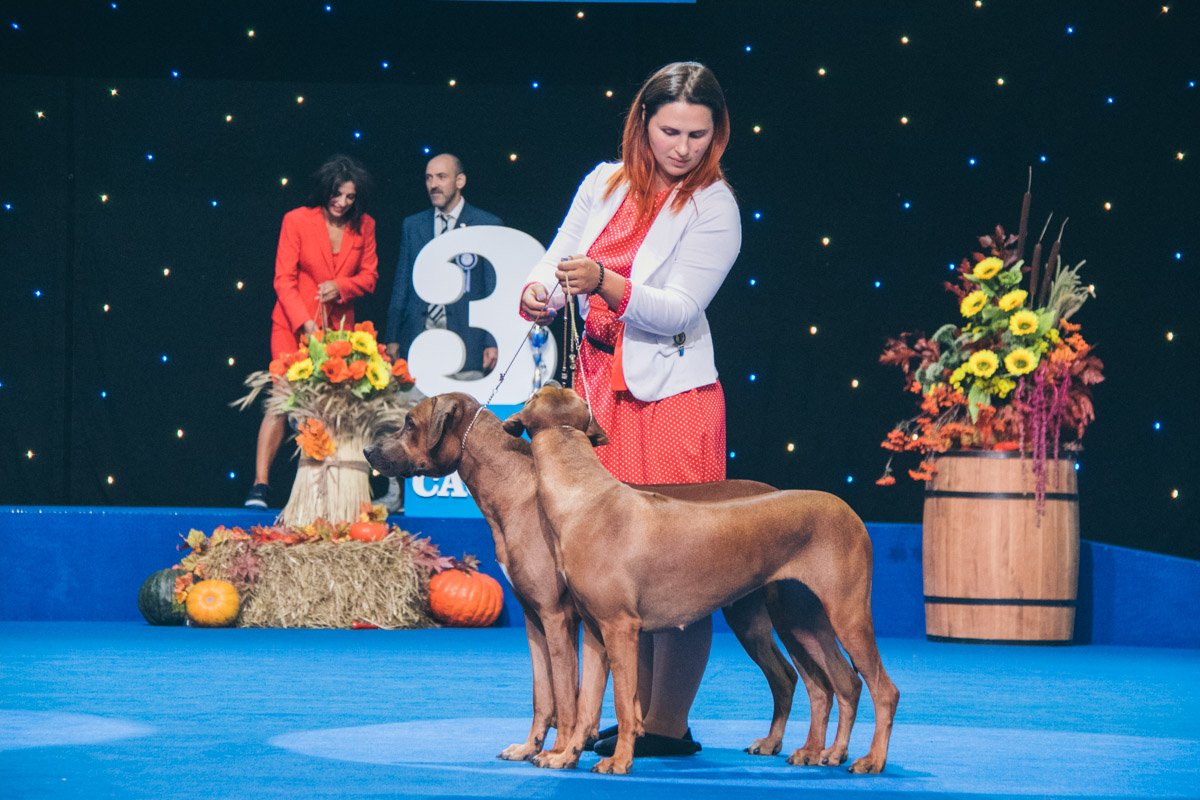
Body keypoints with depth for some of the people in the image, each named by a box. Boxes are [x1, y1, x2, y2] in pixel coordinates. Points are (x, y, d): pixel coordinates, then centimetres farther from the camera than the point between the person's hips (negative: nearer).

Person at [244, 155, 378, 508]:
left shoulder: (364, 226, 5)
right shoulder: (297, 221, -5)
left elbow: (369, 276, 10)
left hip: (338, 327, 3)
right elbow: (284, 280, -6)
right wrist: (306, 324, -17)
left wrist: (341, 287, -12)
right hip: (294, 325, -3)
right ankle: (260, 484, -14)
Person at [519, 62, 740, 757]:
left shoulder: (713, 208, -6)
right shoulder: (606, 183, 9)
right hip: (600, 386, 5)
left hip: (671, 398, -5)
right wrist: (540, 291, -12)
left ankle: (669, 724, 0)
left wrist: (604, 284, -29)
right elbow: (558, 257, 11)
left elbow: (679, 310, -14)